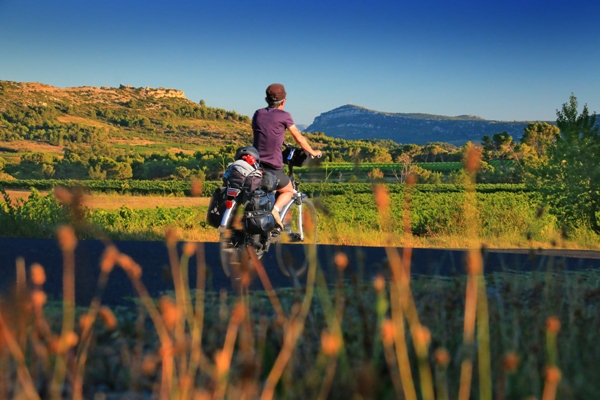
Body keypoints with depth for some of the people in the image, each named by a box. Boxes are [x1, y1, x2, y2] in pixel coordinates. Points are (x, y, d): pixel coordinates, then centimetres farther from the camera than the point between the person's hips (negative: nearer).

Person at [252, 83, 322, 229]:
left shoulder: (258, 114, 9)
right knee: (288, 191, 23)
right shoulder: (284, 116, -3)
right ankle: (275, 209, -4)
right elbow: (299, 138, 7)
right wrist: (313, 152, 24)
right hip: (273, 169, -4)